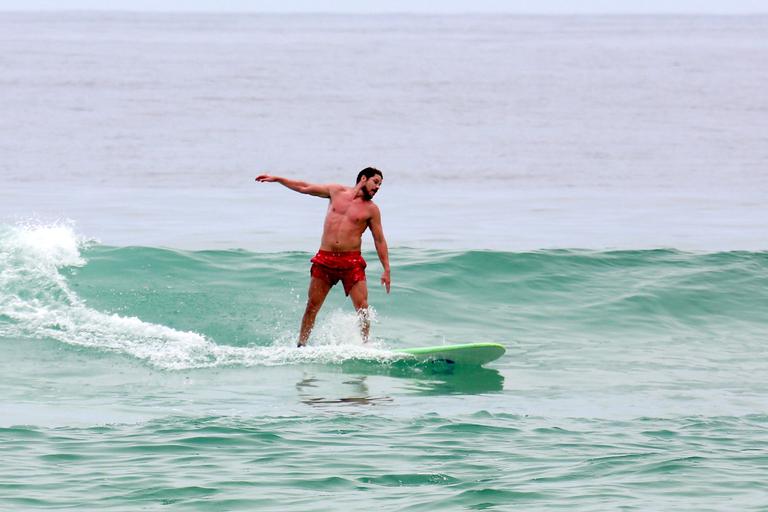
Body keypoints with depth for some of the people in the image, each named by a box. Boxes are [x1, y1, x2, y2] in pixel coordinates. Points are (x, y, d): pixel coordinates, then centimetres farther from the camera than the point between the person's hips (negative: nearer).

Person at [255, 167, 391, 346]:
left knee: (363, 308, -12)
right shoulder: (337, 191, 8)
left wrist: (386, 270, 0)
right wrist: (276, 179, 19)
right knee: (312, 306, 5)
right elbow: (305, 187, 17)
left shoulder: (371, 209, 3)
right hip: (324, 259, 2)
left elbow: (379, 241, 5)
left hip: (352, 262, -2)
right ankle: (301, 346, 15)